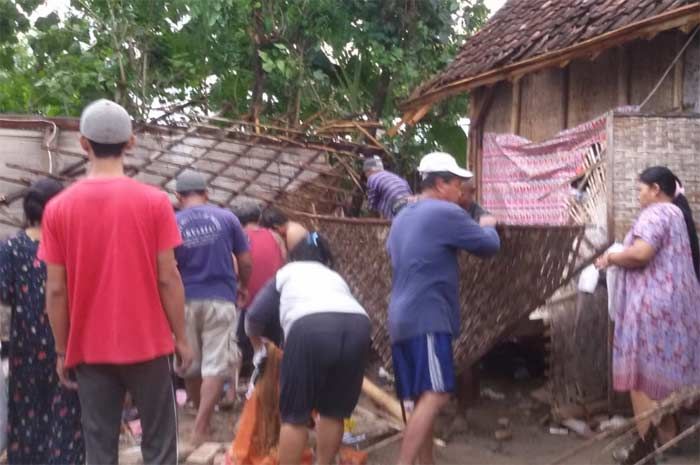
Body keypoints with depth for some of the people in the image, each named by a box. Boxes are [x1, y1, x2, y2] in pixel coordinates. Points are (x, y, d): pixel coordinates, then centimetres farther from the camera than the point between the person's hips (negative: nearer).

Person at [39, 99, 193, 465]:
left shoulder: (58, 208, -3)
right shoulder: (154, 201, -8)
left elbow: (55, 290, -3)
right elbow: (168, 278, -8)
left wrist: (62, 351, 7)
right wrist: (180, 337, 2)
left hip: (90, 350, 2)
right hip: (147, 344, -1)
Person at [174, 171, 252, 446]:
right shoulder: (226, 218, 1)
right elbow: (246, 262, 3)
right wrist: (242, 286, 22)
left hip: (185, 301, 1)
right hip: (220, 300, -1)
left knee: (190, 365, 17)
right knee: (215, 366, -1)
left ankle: (201, 417, 33)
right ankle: (201, 428, -8)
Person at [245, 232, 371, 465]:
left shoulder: (286, 273, 31)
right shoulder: (335, 277, 41)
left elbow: (254, 316, 25)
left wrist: (258, 346, 45)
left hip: (312, 327, -3)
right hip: (358, 325, 4)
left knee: (295, 415, 7)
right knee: (334, 412, 18)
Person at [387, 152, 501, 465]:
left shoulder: (402, 217, 18)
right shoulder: (445, 213, -8)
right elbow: (489, 246, -1)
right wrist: (489, 227, 21)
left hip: (403, 319, 10)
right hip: (427, 318, -10)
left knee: (424, 398, 12)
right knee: (436, 395, -17)